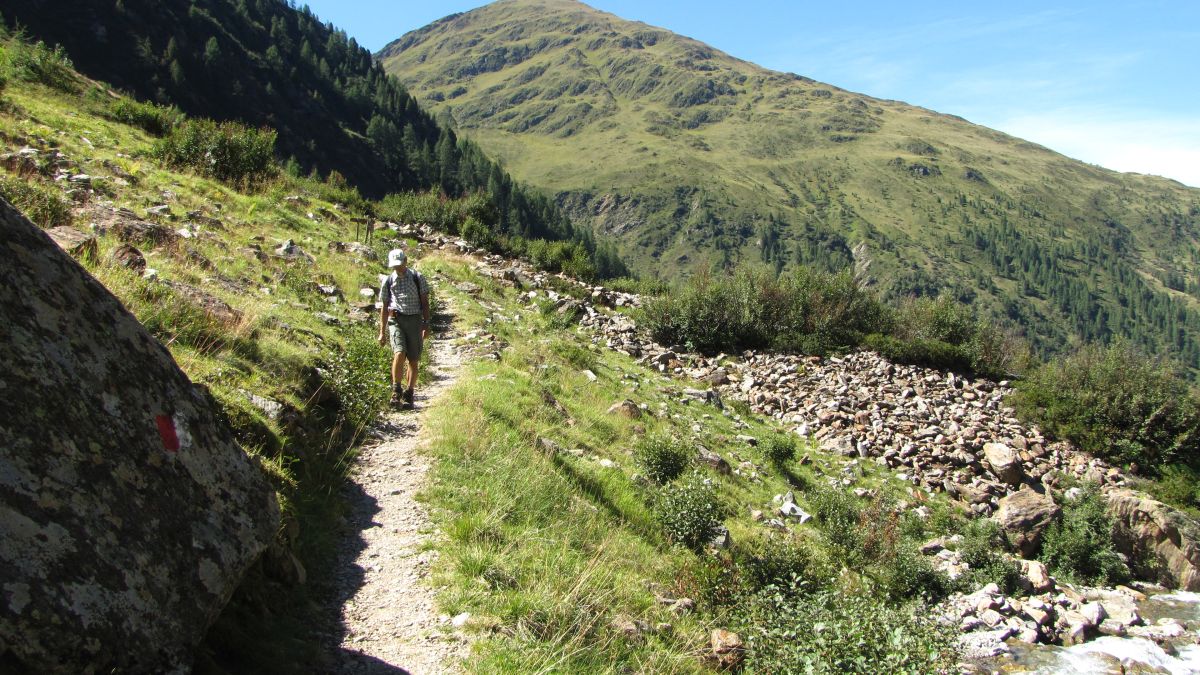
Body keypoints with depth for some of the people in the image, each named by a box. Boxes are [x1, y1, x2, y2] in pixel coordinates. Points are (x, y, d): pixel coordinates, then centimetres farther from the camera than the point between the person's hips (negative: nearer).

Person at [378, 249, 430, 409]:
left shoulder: (417, 278, 3)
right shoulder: (388, 281, 7)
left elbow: (425, 302, 6)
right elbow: (384, 307, 12)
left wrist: (426, 324, -2)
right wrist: (382, 332, 11)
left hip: (414, 320, 0)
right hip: (396, 320, 0)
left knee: (413, 360, 2)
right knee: (399, 354, -21)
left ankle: (408, 395, 13)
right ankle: (396, 391, -10)